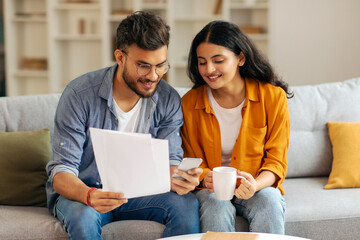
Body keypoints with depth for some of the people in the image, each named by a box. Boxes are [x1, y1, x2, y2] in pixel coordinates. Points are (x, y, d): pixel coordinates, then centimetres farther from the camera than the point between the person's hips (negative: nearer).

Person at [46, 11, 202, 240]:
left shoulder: (169, 100, -8)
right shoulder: (79, 95, -19)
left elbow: (170, 160, -7)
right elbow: (61, 172, -20)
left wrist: (177, 179, -34)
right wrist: (89, 195, -44)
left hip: (136, 192, 3)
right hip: (81, 193, -3)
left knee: (187, 204, -24)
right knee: (83, 215, -37)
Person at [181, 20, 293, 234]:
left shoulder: (274, 97, -6)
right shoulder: (190, 103, -3)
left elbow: (276, 161, -4)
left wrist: (255, 184, -27)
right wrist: (206, 179, -20)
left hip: (261, 187, 0)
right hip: (211, 190, 1)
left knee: (269, 202, -33)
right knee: (216, 207, -32)